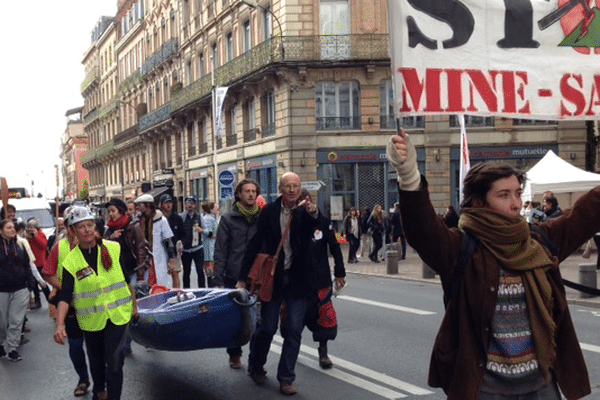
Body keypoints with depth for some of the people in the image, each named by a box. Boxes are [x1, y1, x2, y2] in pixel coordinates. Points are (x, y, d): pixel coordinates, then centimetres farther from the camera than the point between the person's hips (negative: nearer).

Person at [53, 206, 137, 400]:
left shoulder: (114, 249, -5)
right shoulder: (71, 262, -7)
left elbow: (128, 278, 5)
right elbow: (65, 296, -9)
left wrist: (134, 304, 11)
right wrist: (60, 324, -21)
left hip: (117, 316, -1)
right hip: (91, 320, 2)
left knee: (114, 362, -9)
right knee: (96, 361, 20)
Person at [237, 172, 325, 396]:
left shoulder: (305, 212, -1)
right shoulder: (269, 211, -3)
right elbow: (254, 245, -1)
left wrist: (314, 213, -38)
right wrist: (243, 277, -2)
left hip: (297, 279, 1)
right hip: (272, 277, -1)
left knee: (294, 331, 1)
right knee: (267, 327, 6)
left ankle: (286, 379, 13)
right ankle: (255, 365, 33)